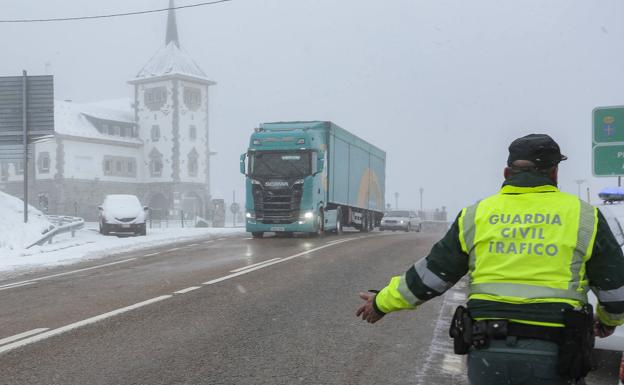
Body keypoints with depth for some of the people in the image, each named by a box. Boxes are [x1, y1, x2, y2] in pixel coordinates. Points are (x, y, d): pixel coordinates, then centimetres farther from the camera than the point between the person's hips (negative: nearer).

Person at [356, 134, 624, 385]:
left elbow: (431, 274, 8)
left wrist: (382, 303, 23)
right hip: (553, 358, -1)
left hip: (487, 353, 2)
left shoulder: (476, 215, 6)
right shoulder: (583, 216, 1)